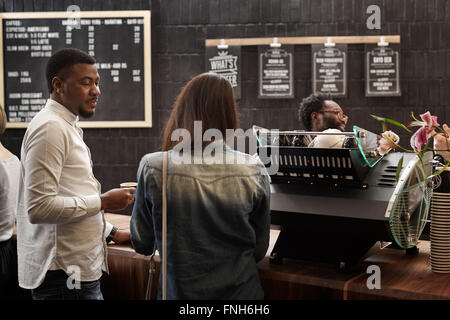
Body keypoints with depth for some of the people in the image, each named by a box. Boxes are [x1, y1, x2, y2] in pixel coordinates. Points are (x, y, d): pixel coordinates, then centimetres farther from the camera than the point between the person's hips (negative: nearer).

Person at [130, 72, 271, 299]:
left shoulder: (152, 170, -16)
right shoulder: (253, 171, -14)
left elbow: (142, 245, -4)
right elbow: (260, 249, -2)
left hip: (179, 290, 0)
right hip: (240, 290, 1)